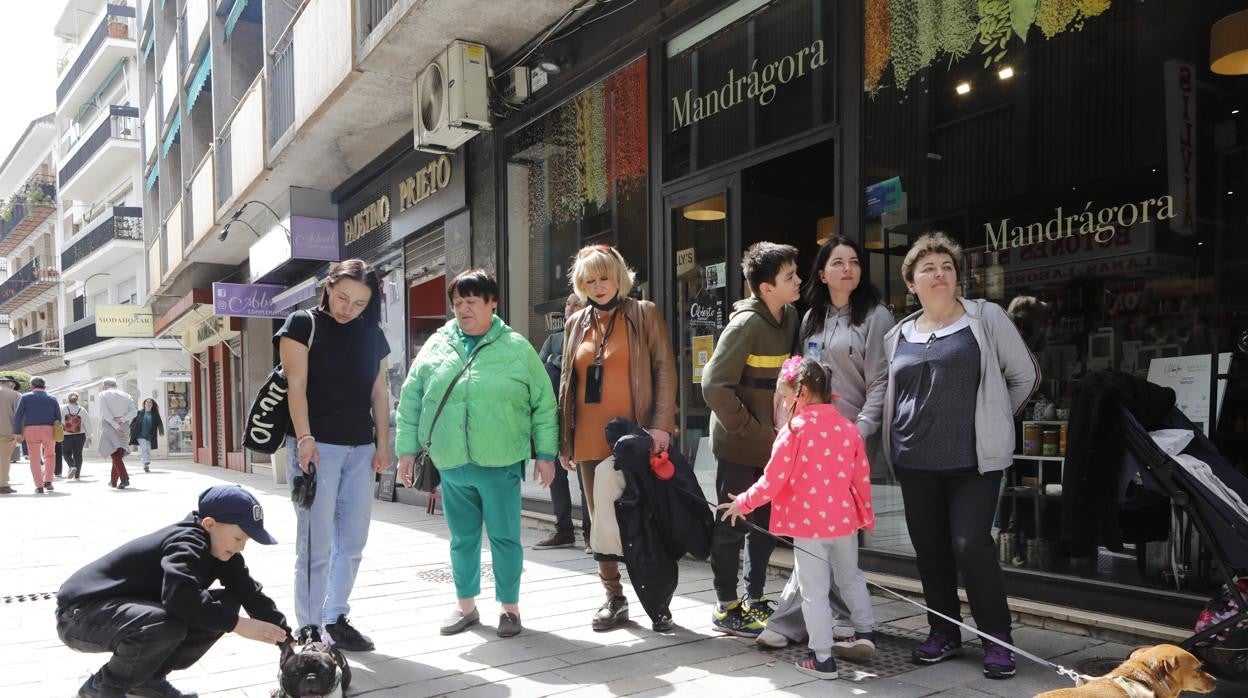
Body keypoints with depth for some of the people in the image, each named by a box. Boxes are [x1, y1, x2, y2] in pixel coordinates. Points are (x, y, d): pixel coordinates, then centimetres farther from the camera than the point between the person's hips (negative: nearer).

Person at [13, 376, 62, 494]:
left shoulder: (25, 397, 5)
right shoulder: (52, 399, 9)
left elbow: (18, 416, -4)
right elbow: (58, 419, 7)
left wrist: (18, 432, -3)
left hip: (31, 430, -1)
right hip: (48, 430, 1)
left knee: (35, 459, 6)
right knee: (50, 455, 22)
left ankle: (39, 486, 1)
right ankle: (48, 481, 14)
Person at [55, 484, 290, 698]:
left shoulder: (218, 549, 1)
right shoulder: (187, 543, -27)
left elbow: (249, 592, 1)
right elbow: (180, 594, -45)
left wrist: (286, 638, -5)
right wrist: (236, 624, -38)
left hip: (131, 609, 9)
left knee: (226, 604, -3)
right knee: (165, 625, -38)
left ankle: (149, 678, 8)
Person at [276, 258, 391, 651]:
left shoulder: (372, 334, 13)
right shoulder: (303, 324, -2)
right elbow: (296, 384, -9)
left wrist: (382, 443, 9)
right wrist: (304, 438, -19)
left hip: (360, 448, 6)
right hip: (318, 445, -5)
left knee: (353, 541, 10)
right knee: (316, 543, -2)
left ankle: (336, 618, 23)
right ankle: (310, 631, 7)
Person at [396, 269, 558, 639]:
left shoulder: (517, 348, 0)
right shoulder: (435, 346, 5)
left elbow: (544, 404, 2)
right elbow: (410, 401, 9)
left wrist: (545, 454, 0)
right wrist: (407, 449, 5)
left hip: (500, 464, -2)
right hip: (451, 465, 3)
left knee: (505, 537, 5)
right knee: (462, 538, 14)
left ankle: (510, 607, 21)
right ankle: (466, 606, 29)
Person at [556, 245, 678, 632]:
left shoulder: (644, 314, 2)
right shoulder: (577, 323, 14)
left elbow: (664, 371, -4)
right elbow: (567, 382, 16)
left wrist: (661, 424, -15)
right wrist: (564, 439, 12)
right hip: (590, 440, 5)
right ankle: (614, 598, 20)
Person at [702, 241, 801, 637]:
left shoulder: (791, 317, 3)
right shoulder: (746, 324, -18)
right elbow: (715, 385, -21)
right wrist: (752, 431, -18)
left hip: (772, 444, 7)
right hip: (739, 447, -7)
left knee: (766, 523, 14)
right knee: (733, 525, 4)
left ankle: (754, 598, 29)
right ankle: (726, 608, 17)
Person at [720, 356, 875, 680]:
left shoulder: (794, 430, -14)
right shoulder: (847, 427, 1)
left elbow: (773, 479, -13)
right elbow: (862, 476, 7)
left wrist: (744, 503, 1)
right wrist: (866, 513, 21)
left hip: (808, 524, -6)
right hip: (844, 520, 6)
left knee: (814, 591, 4)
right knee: (850, 578, 26)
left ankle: (822, 659, 9)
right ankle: (866, 632, 39)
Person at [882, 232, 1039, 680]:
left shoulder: (986, 318, 0)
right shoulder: (897, 336, 10)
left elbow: (1025, 376, 5)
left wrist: (991, 420, 8)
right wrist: (898, 443, 12)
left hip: (973, 459, -4)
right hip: (915, 462, 4)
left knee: (971, 546, -11)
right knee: (929, 550, 9)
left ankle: (997, 639, 5)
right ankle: (943, 633, 24)